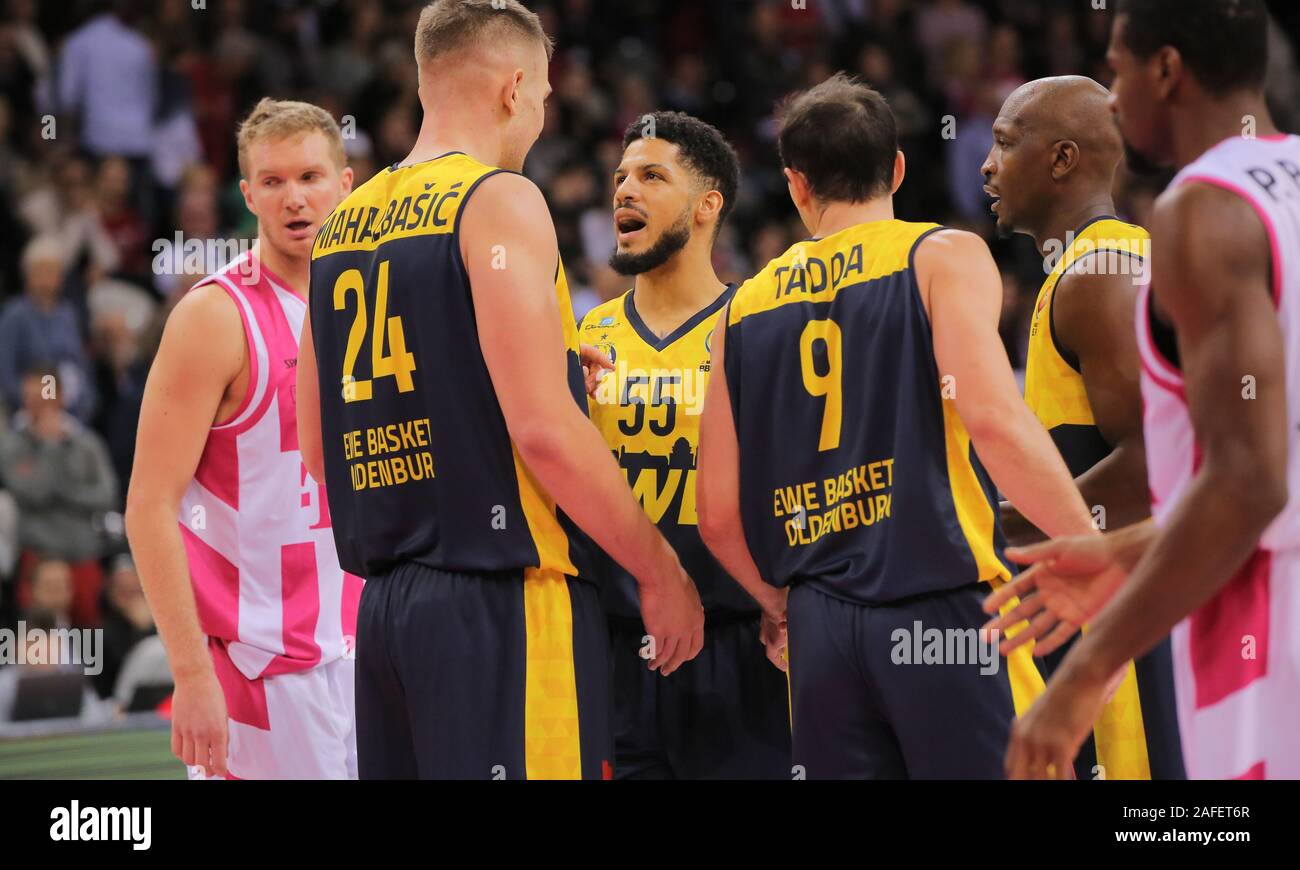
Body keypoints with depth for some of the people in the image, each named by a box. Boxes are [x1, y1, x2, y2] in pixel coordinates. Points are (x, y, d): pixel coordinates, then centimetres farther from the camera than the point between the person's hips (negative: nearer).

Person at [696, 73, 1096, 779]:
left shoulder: (744, 308, 15)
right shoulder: (944, 257, 1)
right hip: (942, 607, -5)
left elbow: (718, 515, 14)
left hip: (821, 628, 5)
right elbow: (993, 418, -15)